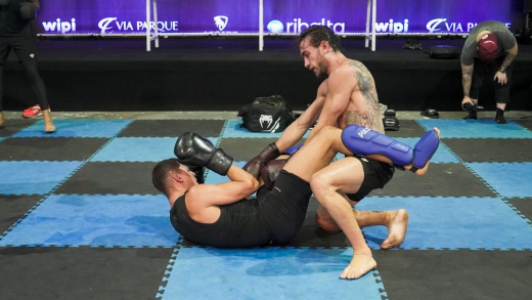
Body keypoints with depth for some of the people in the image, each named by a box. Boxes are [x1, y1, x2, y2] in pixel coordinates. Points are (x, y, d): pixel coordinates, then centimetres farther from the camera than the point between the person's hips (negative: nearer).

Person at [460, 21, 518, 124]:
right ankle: (472, 113, 0)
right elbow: (466, 74, -27)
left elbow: (513, 52, -21)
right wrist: (466, 96, -21)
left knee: (503, 80, -14)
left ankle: (500, 114, -12)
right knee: (474, 80, -11)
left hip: (502, 55, 0)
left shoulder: (505, 35, -44)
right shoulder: (469, 48, -40)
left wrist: (502, 70, -18)